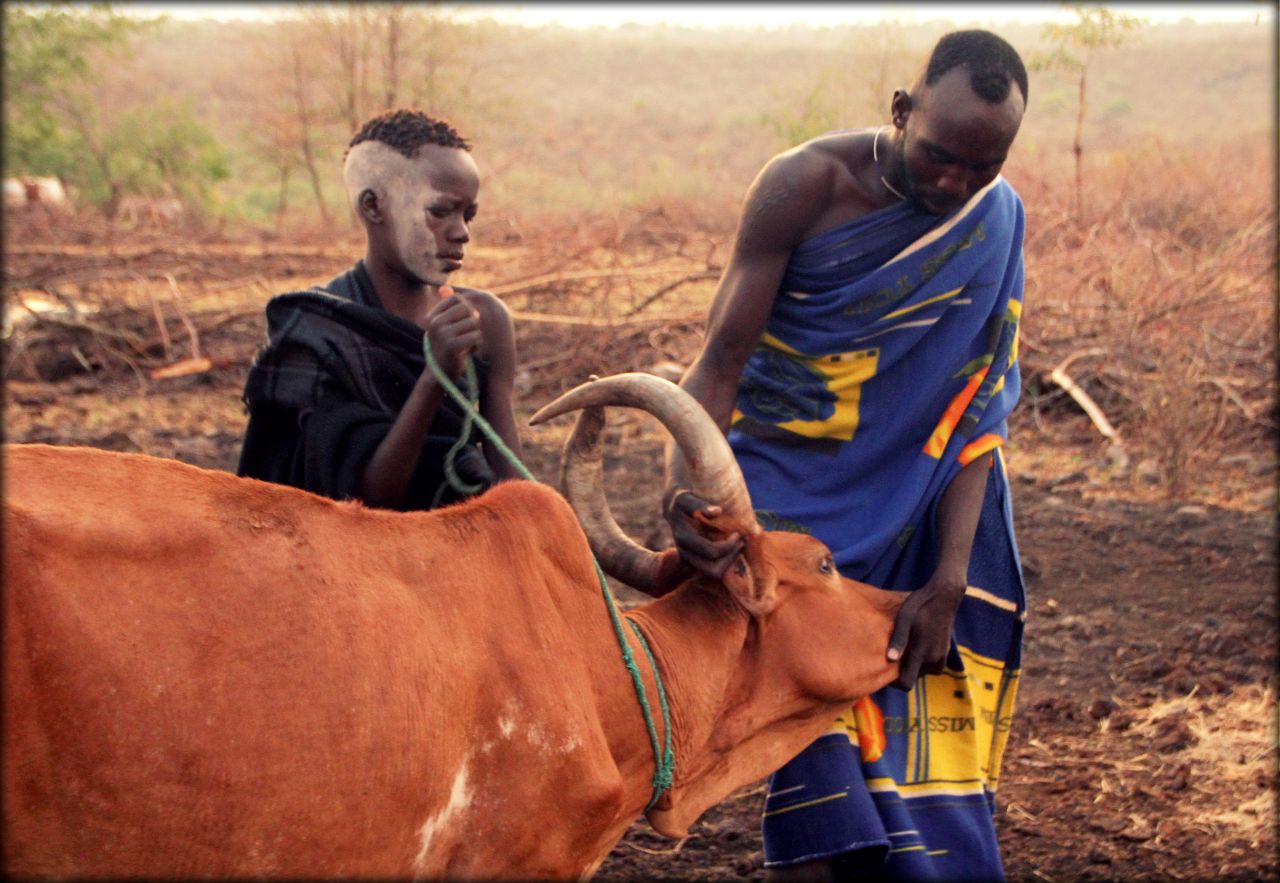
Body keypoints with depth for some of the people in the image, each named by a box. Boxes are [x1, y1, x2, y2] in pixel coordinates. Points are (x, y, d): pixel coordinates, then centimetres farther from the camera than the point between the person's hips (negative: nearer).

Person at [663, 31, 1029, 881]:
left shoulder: (998, 219, -2)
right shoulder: (805, 186, -12)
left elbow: (978, 410, -4)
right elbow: (720, 361, -14)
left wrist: (949, 581, -11)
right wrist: (684, 487, -32)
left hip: (911, 517, 3)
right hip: (784, 486, -3)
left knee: (920, 761, 2)